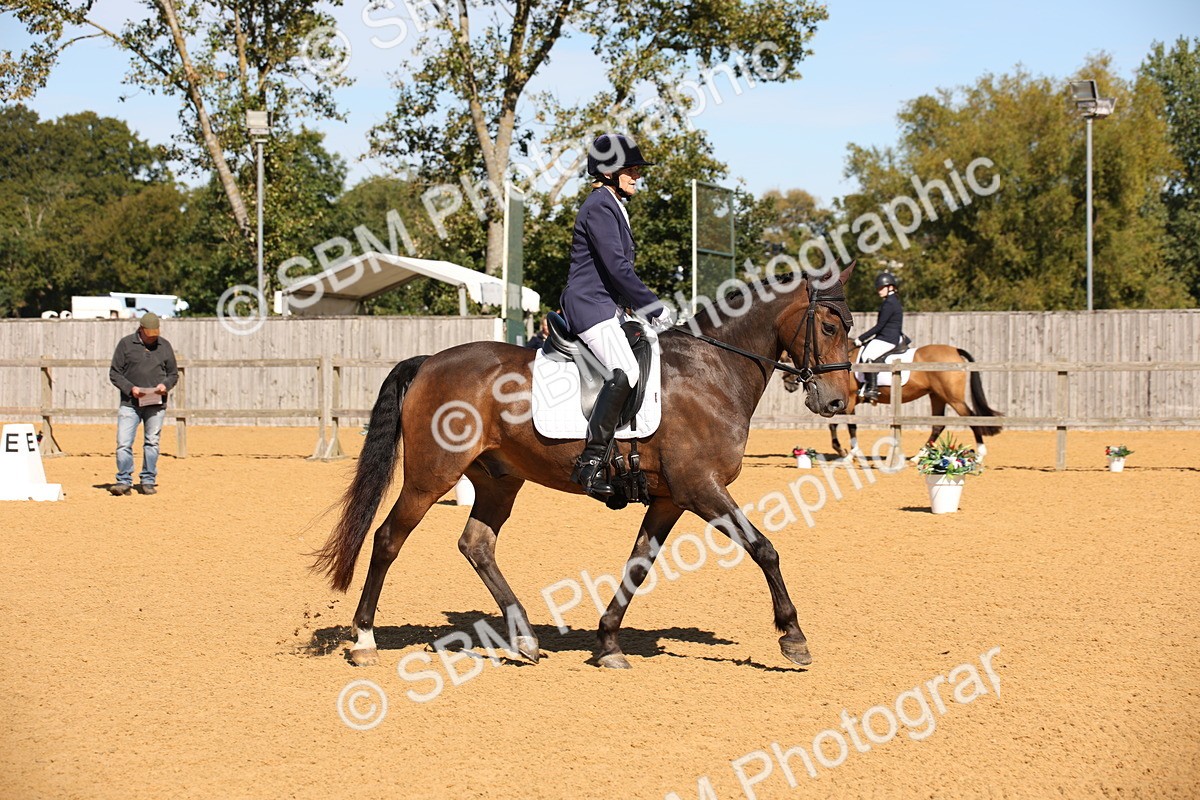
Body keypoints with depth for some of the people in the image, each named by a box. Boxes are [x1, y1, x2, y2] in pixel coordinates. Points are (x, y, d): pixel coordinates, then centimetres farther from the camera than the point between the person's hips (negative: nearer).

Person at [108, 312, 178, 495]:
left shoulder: (164, 346, 10)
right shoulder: (126, 344, 3)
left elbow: (173, 374, 16)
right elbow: (114, 373, 2)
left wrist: (165, 385, -6)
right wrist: (130, 388, -13)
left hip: (156, 404, 2)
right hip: (130, 403, -2)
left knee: (152, 442, 5)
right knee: (123, 443, -8)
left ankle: (148, 481, 13)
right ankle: (124, 481, -3)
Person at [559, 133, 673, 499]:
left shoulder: (613, 206, 21)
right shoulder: (600, 206, -12)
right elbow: (617, 267, -19)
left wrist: (646, 308, 16)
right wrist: (653, 307, -15)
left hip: (607, 307, 11)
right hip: (590, 305, -11)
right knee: (624, 371, -28)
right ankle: (590, 462, -31)